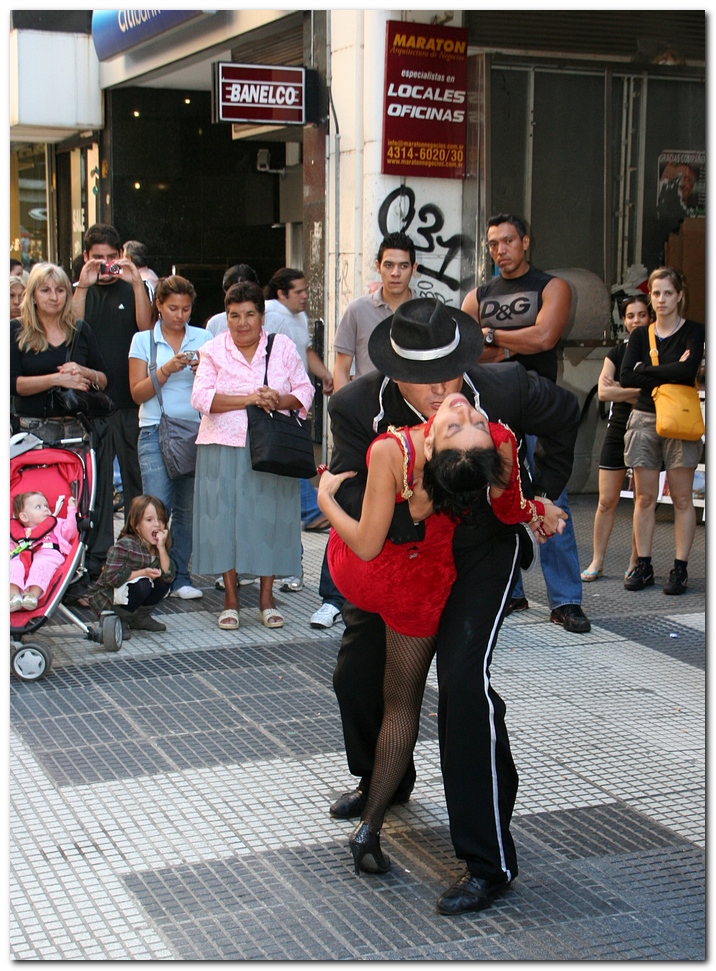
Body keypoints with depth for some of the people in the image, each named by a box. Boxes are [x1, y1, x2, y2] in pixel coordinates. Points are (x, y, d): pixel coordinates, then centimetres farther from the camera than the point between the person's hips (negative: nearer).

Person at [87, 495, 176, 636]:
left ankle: (140, 617, 8)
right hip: (106, 597, -7)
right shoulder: (124, 545, -23)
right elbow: (112, 578, -29)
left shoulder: (156, 547, -2)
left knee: (164, 583, -10)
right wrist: (143, 573, -28)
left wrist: (162, 548, -23)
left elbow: (168, 575, -14)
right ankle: (118, 619, -11)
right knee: (142, 584, -31)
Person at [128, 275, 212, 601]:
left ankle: (181, 577, 12)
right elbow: (138, 392, 1)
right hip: (156, 431, -2)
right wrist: (168, 370, -12)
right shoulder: (143, 340, 7)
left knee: (188, 509, 3)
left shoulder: (204, 339, 10)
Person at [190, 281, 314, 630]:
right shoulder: (213, 350, 4)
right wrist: (249, 399, -18)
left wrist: (278, 400, -14)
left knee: (270, 517, 0)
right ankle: (230, 598, 10)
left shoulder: (282, 346, 9)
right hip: (224, 447, -1)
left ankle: (267, 597, 12)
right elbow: (202, 397, -8)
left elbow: (304, 391, 7)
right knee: (225, 517, -2)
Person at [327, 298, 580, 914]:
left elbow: (565, 413, -2)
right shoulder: (358, 408, -23)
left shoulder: (502, 389, -25)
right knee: (357, 673, 13)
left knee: (464, 678, -21)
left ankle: (489, 861, -11)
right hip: (398, 556, 4)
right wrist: (411, 509, -42)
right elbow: (353, 505, -26)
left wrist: (541, 493, 0)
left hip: (483, 549, -3)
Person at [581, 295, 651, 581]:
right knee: (606, 501, 1)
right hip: (618, 430, 2)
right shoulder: (616, 353, 8)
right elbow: (603, 391, -6)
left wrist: (619, 389, -10)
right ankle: (597, 562, 8)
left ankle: (636, 563, 10)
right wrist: (642, 391, -14)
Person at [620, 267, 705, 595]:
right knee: (644, 497, 4)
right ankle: (643, 566, 11)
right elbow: (626, 377, -4)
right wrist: (670, 372, -11)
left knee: (681, 498, -1)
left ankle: (680, 569, 3)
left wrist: (647, 371, -10)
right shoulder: (640, 335, 10)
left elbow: (689, 370, -19)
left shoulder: (693, 331, 0)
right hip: (644, 419, 3)